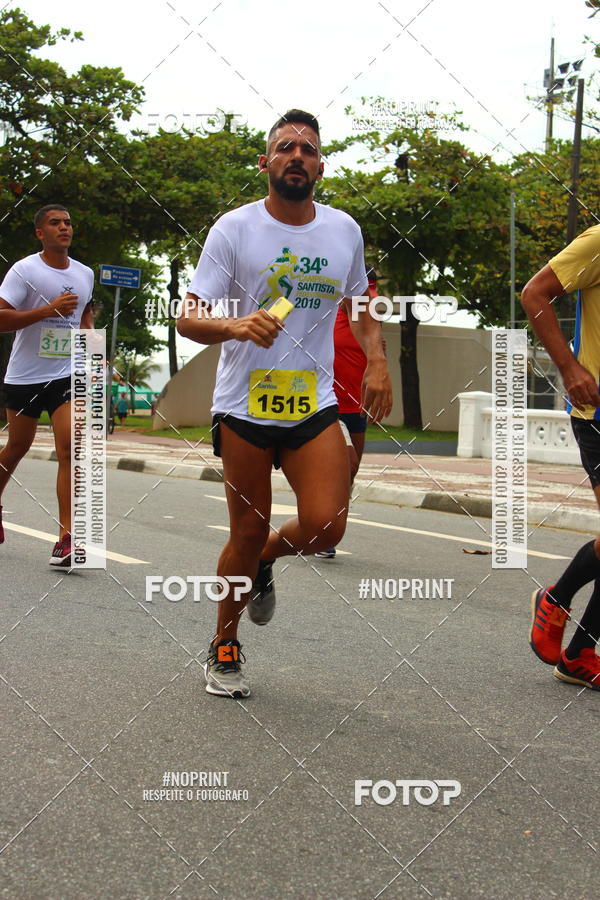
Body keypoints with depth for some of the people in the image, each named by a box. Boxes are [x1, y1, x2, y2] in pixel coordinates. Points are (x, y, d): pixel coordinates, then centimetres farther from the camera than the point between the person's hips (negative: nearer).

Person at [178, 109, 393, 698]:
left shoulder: (344, 230, 7)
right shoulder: (234, 229, -5)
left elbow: (360, 303, 23)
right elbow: (188, 318, -7)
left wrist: (376, 361, 6)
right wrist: (235, 325, -29)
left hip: (314, 402, 3)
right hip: (244, 405, -2)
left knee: (325, 527, -12)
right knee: (247, 531, 3)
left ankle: (262, 562, 23)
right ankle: (223, 648, 25)